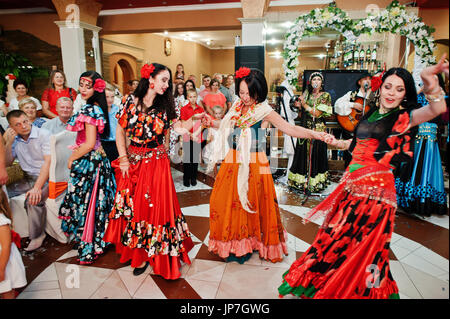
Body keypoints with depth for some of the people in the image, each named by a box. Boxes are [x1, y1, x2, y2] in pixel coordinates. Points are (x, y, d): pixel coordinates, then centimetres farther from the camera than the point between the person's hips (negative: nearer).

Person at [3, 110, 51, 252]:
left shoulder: (44, 135, -12)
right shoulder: (15, 139, 7)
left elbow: (48, 162, -20)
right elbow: (7, 163, 11)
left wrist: (37, 187, -30)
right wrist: (8, 143, -5)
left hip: (46, 177, -7)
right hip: (27, 179, 7)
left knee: (33, 199, -31)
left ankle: (37, 236, -13)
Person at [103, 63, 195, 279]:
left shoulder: (165, 106, 1)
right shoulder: (131, 102, 0)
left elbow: (179, 129, -7)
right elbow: (120, 131, 3)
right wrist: (123, 158, -2)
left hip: (156, 162, -1)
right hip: (133, 161, 1)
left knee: (153, 205, 2)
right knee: (131, 203, 8)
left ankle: (148, 254, 20)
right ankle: (133, 248, 27)